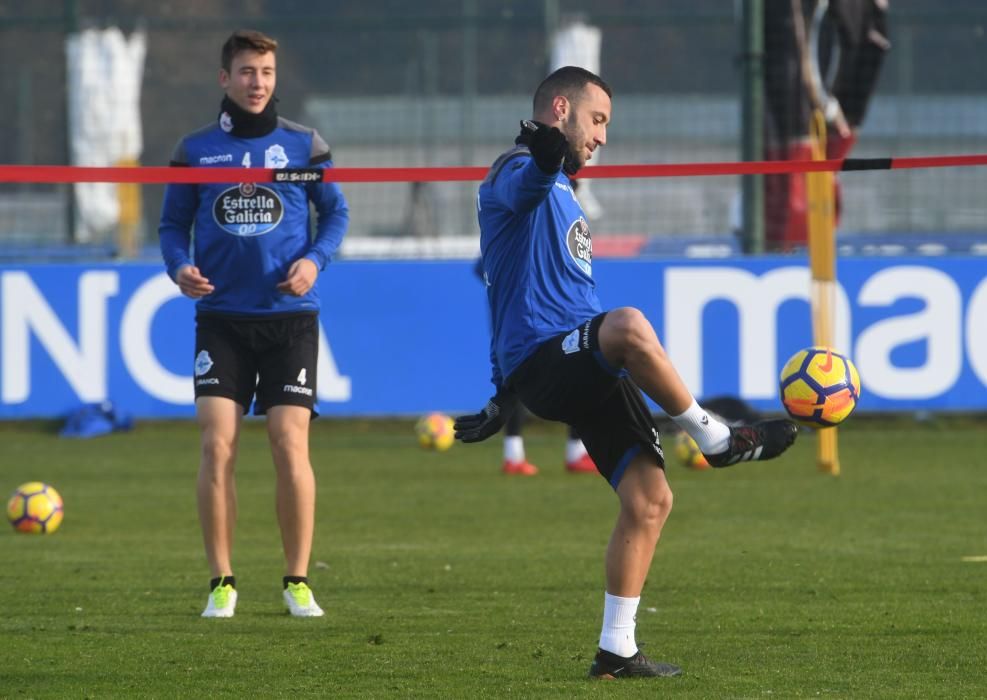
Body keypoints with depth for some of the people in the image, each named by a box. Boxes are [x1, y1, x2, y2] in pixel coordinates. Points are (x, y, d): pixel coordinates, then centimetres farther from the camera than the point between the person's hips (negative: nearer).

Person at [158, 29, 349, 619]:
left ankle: (298, 580, 7)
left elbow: (336, 211, 9)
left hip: (290, 315, -1)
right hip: (221, 318, 1)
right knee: (218, 446, -8)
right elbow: (174, 223, 12)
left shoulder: (303, 144, 4)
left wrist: (315, 260, -9)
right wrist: (180, 267, -8)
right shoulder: (196, 149, 6)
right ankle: (222, 584, 1)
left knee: (291, 446, -6)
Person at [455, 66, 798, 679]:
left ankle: (617, 650, 8)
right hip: (542, 361, -10)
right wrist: (547, 158, -58)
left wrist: (504, 401, 36)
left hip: (591, 375, 10)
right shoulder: (519, 176, -3)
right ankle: (716, 440, -25)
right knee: (630, 324, -39)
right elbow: (521, 185, -32)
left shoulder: (561, 196, 29)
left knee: (650, 500, 1)